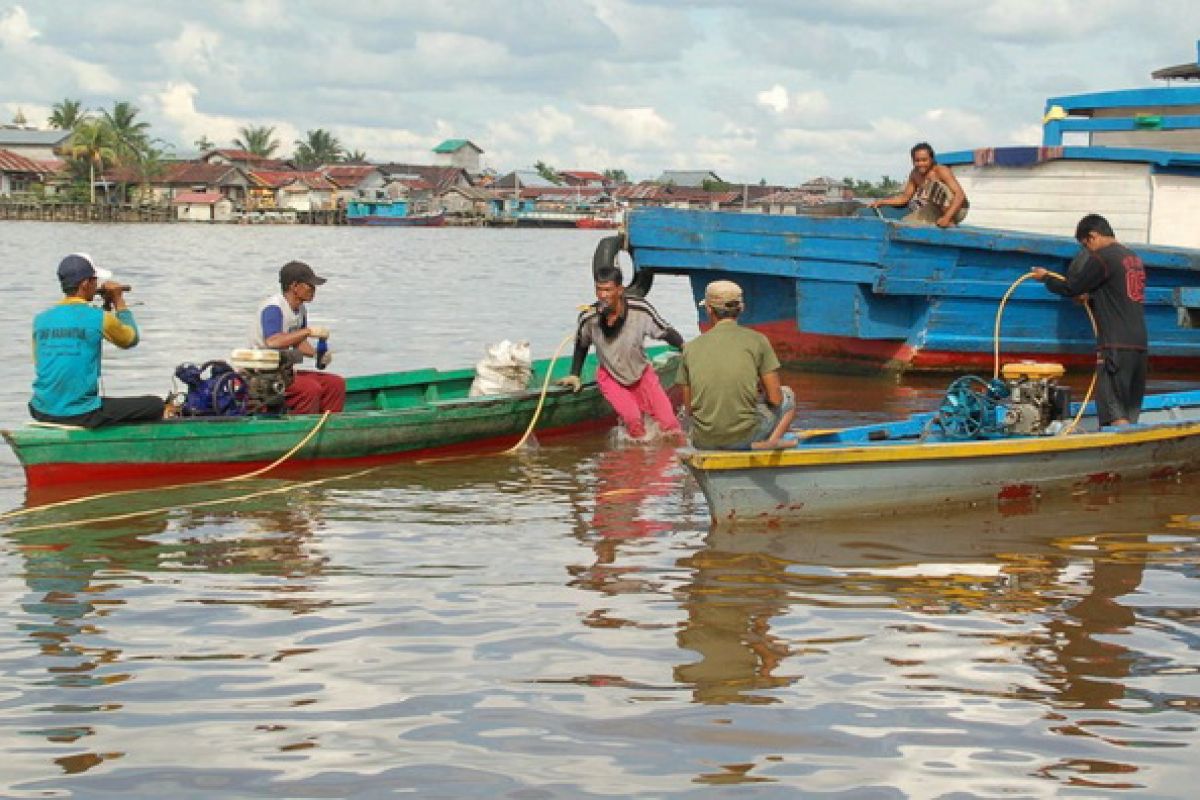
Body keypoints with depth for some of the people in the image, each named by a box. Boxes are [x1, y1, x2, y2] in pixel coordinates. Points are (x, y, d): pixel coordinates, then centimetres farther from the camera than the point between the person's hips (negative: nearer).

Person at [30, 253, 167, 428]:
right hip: (82, 415, -6)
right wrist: (119, 301, 18)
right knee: (156, 405, 8)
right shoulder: (99, 318, -9)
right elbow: (131, 339, 11)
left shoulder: (40, 320, 5)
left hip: (43, 413, 6)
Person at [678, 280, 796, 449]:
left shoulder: (692, 347, 4)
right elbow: (775, 398, -3)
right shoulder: (757, 340, -3)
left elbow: (689, 408, 8)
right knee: (787, 395, 26)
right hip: (744, 437, -3)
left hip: (704, 441, 3)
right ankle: (771, 441, 3)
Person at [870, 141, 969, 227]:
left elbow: (960, 195, -28)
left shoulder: (941, 171, -20)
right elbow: (905, 197, 7)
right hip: (937, 212, 6)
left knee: (935, 185, -30)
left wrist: (947, 217, -41)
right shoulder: (914, 175, 0)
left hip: (957, 210, -6)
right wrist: (881, 202, -6)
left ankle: (950, 221, -21)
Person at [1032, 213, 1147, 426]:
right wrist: (1092, 299, 33)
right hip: (1139, 345, 9)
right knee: (1131, 415, 10)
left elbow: (1071, 288, -2)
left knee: (1115, 413, -11)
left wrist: (1045, 277, 14)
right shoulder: (1134, 258, 18)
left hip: (1116, 346, -9)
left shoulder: (1102, 258, -8)